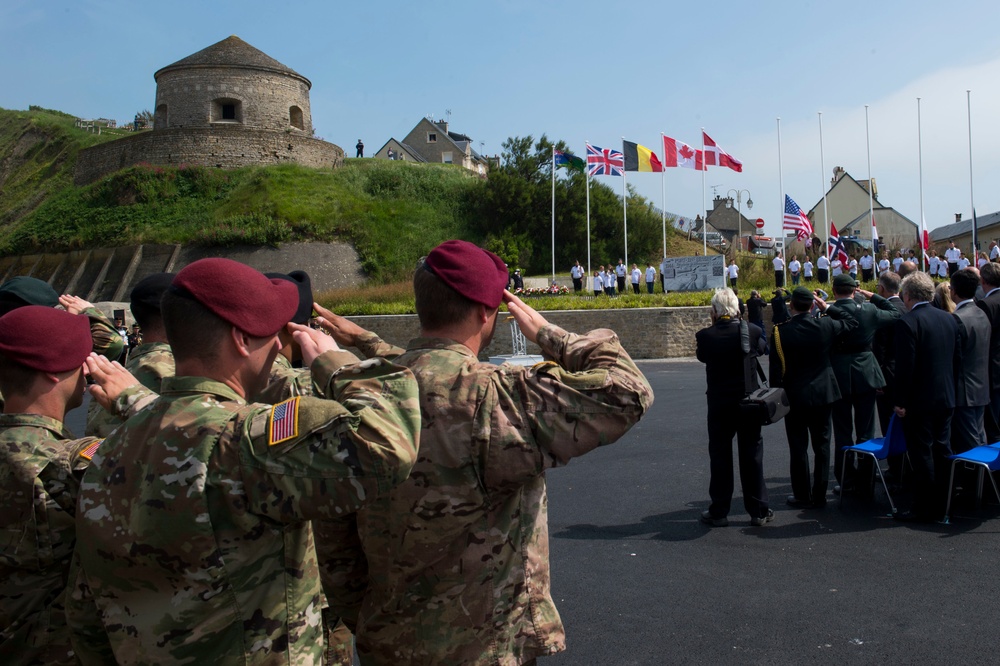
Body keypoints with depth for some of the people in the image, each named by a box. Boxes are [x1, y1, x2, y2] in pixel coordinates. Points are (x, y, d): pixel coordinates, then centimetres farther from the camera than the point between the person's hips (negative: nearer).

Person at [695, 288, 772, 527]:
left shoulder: (705, 335, -14)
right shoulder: (752, 331, -10)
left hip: (719, 403, -1)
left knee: (720, 456, 8)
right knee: (752, 454, 10)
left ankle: (719, 512, 14)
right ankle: (758, 511, 17)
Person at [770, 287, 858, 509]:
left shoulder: (780, 332, -13)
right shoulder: (825, 326, -7)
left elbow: (776, 369, -10)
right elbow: (851, 322, 14)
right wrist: (827, 307, 12)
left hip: (795, 396, -2)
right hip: (823, 393, 2)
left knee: (798, 447, 6)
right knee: (822, 445, 11)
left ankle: (802, 496, 12)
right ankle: (819, 496, 17)